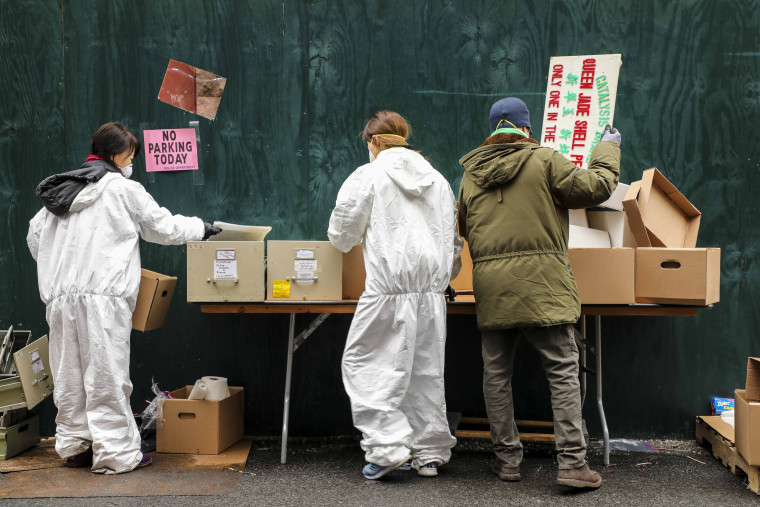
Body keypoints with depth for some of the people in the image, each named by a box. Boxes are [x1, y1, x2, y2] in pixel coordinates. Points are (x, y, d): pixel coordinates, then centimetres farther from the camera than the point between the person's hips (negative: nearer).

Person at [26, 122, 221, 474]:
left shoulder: (60, 189, 17)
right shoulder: (123, 189, -2)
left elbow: (35, 234, 21)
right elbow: (164, 227, 4)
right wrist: (201, 228, 19)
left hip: (60, 294, 7)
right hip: (102, 295, -7)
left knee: (69, 374, 12)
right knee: (106, 374, -4)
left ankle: (73, 445, 22)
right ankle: (115, 453, 0)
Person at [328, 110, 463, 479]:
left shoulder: (368, 176, -1)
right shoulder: (438, 180, 16)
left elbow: (343, 235, 2)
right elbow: (453, 239, 21)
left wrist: (344, 240, 25)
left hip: (390, 288, -6)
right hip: (433, 290, 6)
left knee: (363, 363, 5)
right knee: (427, 370, 12)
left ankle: (387, 446, -2)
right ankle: (430, 452, 19)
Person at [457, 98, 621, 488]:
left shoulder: (471, 174, 12)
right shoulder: (544, 161, -2)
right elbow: (596, 187, 3)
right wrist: (607, 149, 19)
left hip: (490, 285, 4)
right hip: (540, 282, -4)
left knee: (496, 373, 11)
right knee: (563, 371, 1)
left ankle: (507, 459, 17)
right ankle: (572, 463, -1)